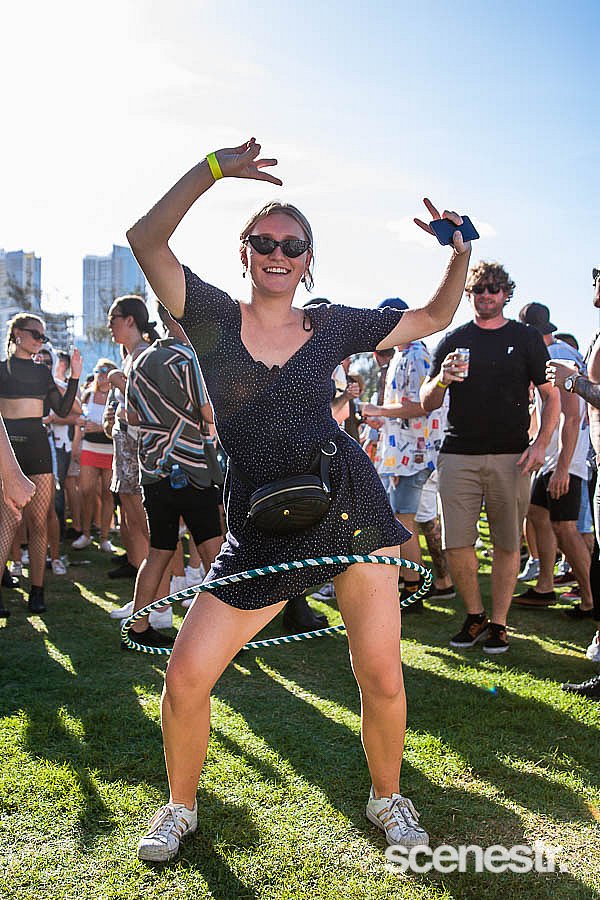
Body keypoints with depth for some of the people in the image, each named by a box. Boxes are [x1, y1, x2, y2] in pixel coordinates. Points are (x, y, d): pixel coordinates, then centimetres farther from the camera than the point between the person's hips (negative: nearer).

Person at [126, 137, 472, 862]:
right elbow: (146, 239, -10)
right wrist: (214, 168, -15)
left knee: (381, 676, 3)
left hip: (351, 504, 1)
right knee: (184, 679, -3)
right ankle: (180, 806, 25)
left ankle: (387, 797, 32)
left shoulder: (331, 326, 8)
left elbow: (433, 318, 19)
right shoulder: (214, 317, 4)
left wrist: (460, 253, 5)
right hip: (260, 527, 0)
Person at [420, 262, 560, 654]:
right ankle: (474, 615, 17)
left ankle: (498, 623, 15)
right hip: (459, 455, 1)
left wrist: (540, 444, -7)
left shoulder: (526, 338, 9)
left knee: (507, 544, 2)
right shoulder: (453, 341, 12)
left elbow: (552, 396, 8)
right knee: (457, 543, -3)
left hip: (511, 457, -1)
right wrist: (442, 379, -11)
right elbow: (427, 403, 11)